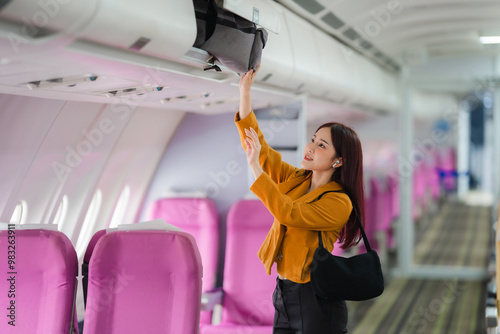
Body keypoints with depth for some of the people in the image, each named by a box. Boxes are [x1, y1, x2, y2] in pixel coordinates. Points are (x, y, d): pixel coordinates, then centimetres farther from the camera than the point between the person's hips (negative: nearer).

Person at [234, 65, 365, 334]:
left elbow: (289, 214, -26)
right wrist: (245, 90, -1)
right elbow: (256, 144, 6)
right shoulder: (294, 180, 7)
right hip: (284, 292, 7)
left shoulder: (339, 203, -15)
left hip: (316, 301, -7)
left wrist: (255, 168, -25)